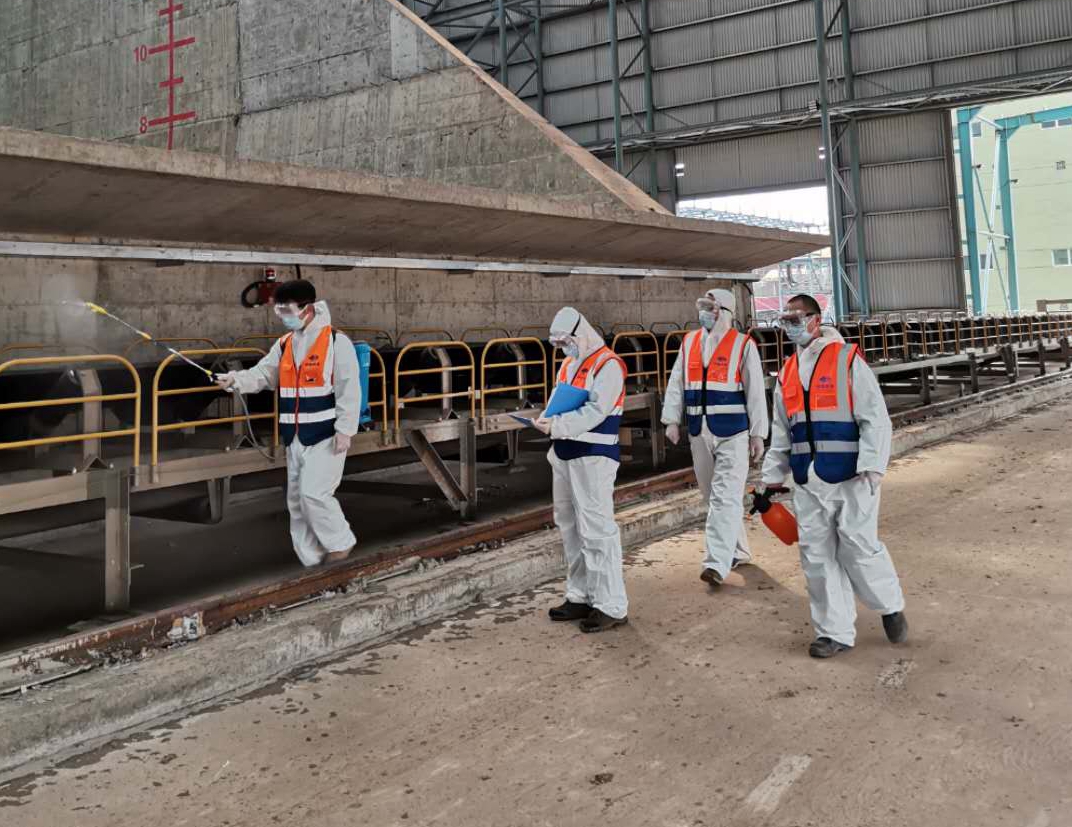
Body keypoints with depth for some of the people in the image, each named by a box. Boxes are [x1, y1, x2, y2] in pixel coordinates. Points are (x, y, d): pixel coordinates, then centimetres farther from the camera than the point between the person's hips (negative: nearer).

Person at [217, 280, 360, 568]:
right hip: (296, 437, 8)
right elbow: (262, 375, 4)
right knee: (297, 500, 10)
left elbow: (349, 390, -13)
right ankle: (312, 561, 20)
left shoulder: (336, 342, -9)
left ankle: (340, 542, 9)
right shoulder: (284, 345, 12)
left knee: (314, 493, -14)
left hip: (326, 435, -7)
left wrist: (345, 430, -17)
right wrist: (235, 379, -16)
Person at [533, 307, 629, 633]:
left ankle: (612, 606, -3)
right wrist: (548, 422, 3)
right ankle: (580, 596, 25)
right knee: (570, 528, 14)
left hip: (594, 458, -9)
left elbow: (595, 411, -19)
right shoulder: (568, 365, 18)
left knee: (596, 530, -9)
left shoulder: (608, 365, -9)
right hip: (566, 456, 9)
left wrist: (556, 426, -24)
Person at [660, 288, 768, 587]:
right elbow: (676, 383, 11)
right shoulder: (689, 343, 11)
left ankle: (717, 563, -14)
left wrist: (758, 434, -5)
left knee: (725, 497, -11)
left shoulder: (743, 345, -3)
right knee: (713, 497, 13)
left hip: (733, 432, -5)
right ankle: (737, 551, 28)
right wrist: (672, 420, 2)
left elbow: (756, 392, -3)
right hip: (699, 432, 6)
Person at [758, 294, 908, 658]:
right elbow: (781, 435, 19)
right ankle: (834, 631, 18)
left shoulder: (847, 360, -5)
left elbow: (875, 419, -10)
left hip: (850, 478, -6)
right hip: (807, 483, 6)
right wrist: (770, 480, 17)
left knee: (859, 549, -4)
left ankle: (890, 606, 24)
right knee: (817, 556, 6)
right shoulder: (787, 373, 13)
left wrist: (871, 468, -18)